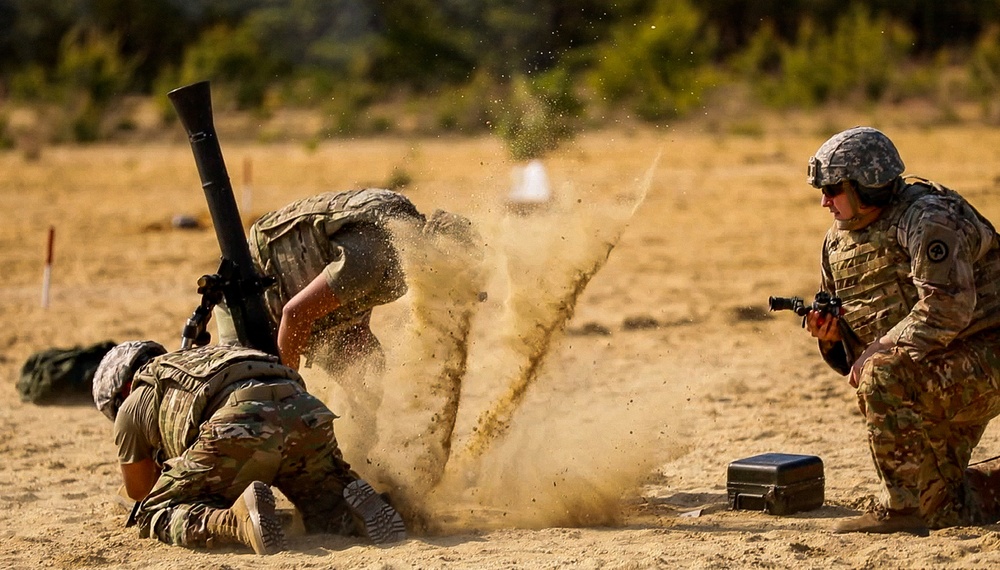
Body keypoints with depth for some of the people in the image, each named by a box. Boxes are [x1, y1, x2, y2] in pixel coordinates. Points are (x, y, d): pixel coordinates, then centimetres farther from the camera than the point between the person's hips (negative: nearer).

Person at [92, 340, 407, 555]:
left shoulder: (133, 406, 28)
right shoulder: (201, 358, 44)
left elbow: (138, 489, 38)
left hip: (239, 425, -5)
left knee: (156, 514, 10)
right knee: (330, 516, 26)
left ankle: (237, 520, -19)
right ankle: (359, 506, -10)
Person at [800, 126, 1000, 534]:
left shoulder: (927, 219, -20)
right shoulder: (839, 241, 6)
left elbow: (947, 308, -30)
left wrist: (881, 349, -26)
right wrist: (831, 332, -10)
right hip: (931, 374, 9)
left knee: (884, 377, -34)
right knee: (940, 510, 9)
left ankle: (901, 510, -27)